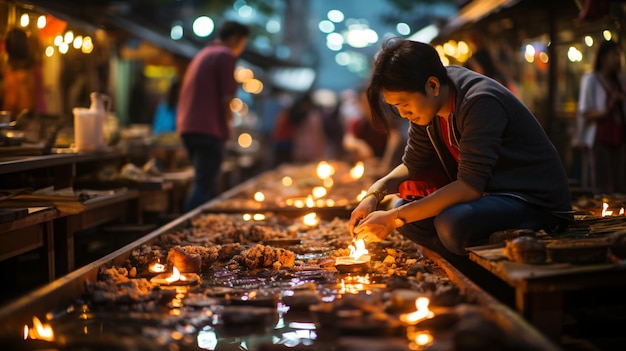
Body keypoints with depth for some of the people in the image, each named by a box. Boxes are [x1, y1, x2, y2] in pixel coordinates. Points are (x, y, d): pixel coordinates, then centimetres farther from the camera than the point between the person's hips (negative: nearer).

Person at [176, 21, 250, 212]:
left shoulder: (202, 55, 22)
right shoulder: (225, 56, -5)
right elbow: (226, 98, -13)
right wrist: (227, 124, 3)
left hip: (188, 126, 9)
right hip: (208, 129, -9)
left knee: (206, 183, 15)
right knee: (204, 185, -9)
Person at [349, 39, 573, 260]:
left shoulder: (480, 102, -26)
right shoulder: (425, 104, 0)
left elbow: (470, 187, -31)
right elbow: (412, 166, 9)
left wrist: (394, 218, -30)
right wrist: (374, 194, -11)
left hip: (537, 202, -8)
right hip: (488, 194, 9)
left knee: (452, 226, -34)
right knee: (404, 212, -5)